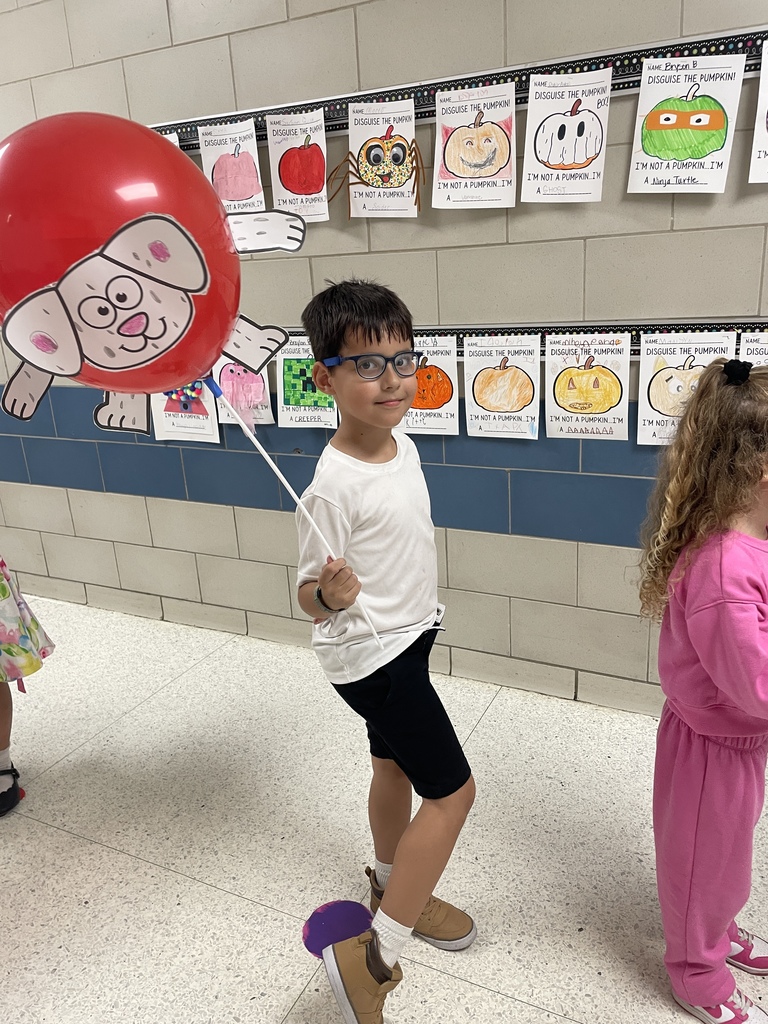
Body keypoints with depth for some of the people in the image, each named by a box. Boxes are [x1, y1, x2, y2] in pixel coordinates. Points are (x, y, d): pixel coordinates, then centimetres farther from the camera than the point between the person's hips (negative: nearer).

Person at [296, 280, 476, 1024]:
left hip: (406, 636, 8)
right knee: (452, 790, -2)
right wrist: (330, 594, -45)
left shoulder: (402, 443, -3)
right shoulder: (333, 486, -29)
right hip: (372, 654, -8)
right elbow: (310, 595, -22)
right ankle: (373, 957, 11)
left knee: (395, 766, 24)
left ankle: (393, 891, 48)